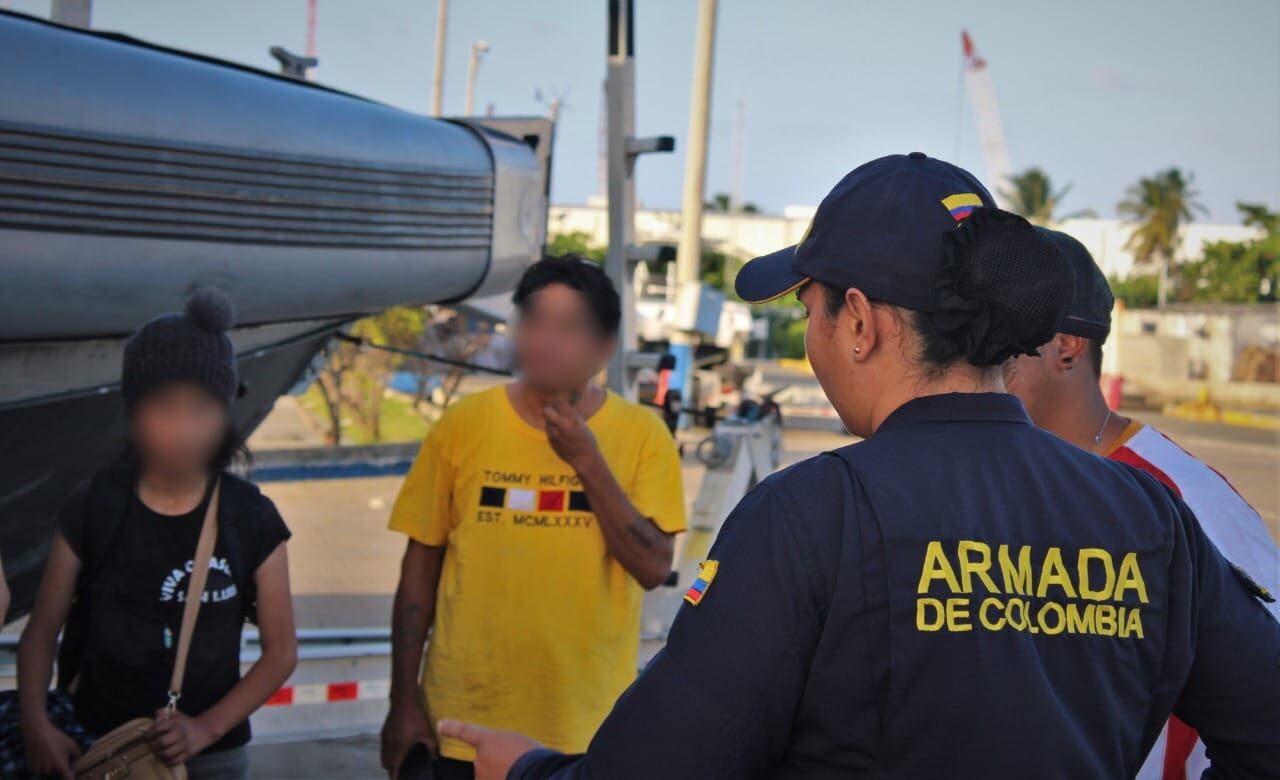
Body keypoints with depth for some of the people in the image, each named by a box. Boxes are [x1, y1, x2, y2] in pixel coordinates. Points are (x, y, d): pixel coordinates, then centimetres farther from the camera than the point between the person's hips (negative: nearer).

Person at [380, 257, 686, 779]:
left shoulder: (642, 435, -3)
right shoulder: (463, 425, -3)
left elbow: (654, 568, -10)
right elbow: (421, 566, 1)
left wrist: (587, 461, -17)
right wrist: (404, 703, 1)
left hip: (590, 730, 0)